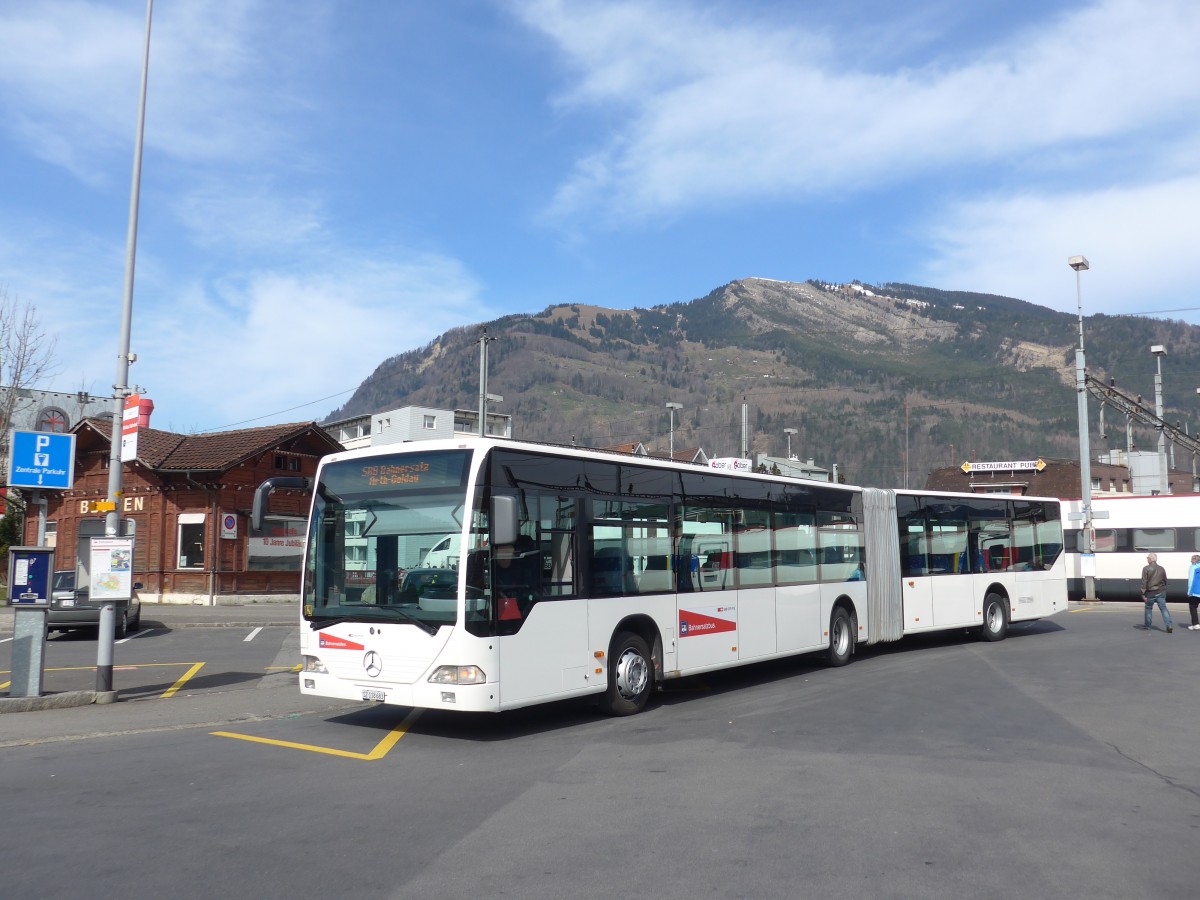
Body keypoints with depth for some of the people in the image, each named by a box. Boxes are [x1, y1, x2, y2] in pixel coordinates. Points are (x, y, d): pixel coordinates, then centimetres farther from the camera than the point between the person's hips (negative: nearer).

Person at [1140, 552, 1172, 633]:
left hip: (1150, 593, -3)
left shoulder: (1146, 569, -9)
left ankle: (1147, 626, 17)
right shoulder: (1161, 569, 7)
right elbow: (1165, 581, 15)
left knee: (1148, 609, 11)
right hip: (1161, 593, 3)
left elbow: (1144, 582, -13)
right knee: (1163, 608, 0)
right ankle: (1169, 626, -12)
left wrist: (1143, 594, -10)